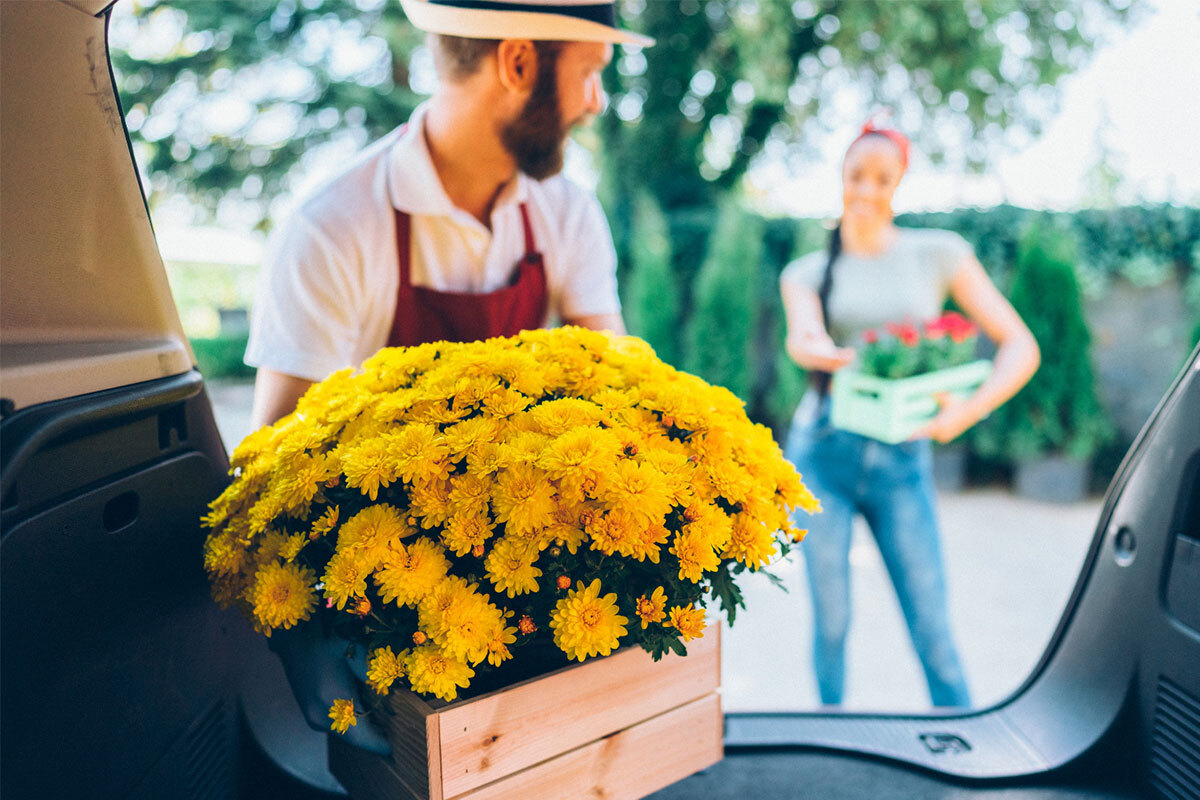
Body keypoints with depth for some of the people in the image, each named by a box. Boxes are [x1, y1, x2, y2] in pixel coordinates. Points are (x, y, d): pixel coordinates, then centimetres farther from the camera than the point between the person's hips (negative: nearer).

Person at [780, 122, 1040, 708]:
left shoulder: (938, 254, 6)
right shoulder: (808, 271, 10)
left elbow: (1020, 345, 2)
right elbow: (801, 339, -13)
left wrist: (969, 409, -16)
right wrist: (813, 349, -37)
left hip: (901, 460, 0)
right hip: (824, 453, 1)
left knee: (932, 630, -1)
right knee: (831, 621, 6)